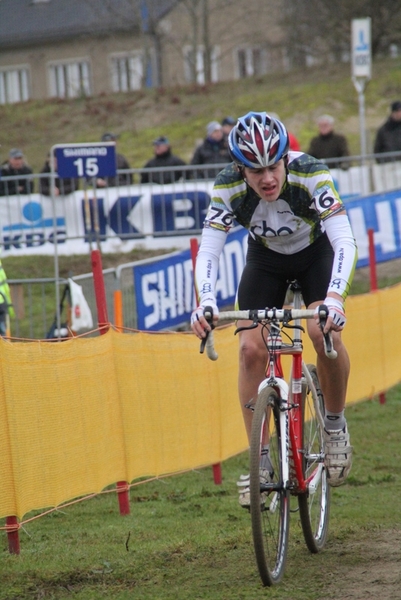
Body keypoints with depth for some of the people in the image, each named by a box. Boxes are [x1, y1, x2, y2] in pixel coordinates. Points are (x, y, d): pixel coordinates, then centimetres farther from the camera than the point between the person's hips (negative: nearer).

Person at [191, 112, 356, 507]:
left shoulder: (310, 174, -35)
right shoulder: (227, 187, -29)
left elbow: (344, 240, -40)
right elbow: (208, 250, -31)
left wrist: (335, 297, -55)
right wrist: (205, 303, -50)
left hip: (316, 253, -2)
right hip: (266, 259, 2)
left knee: (325, 332, -27)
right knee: (251, 349, -15)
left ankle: (335, 423, -1)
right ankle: (260, 462, -7)